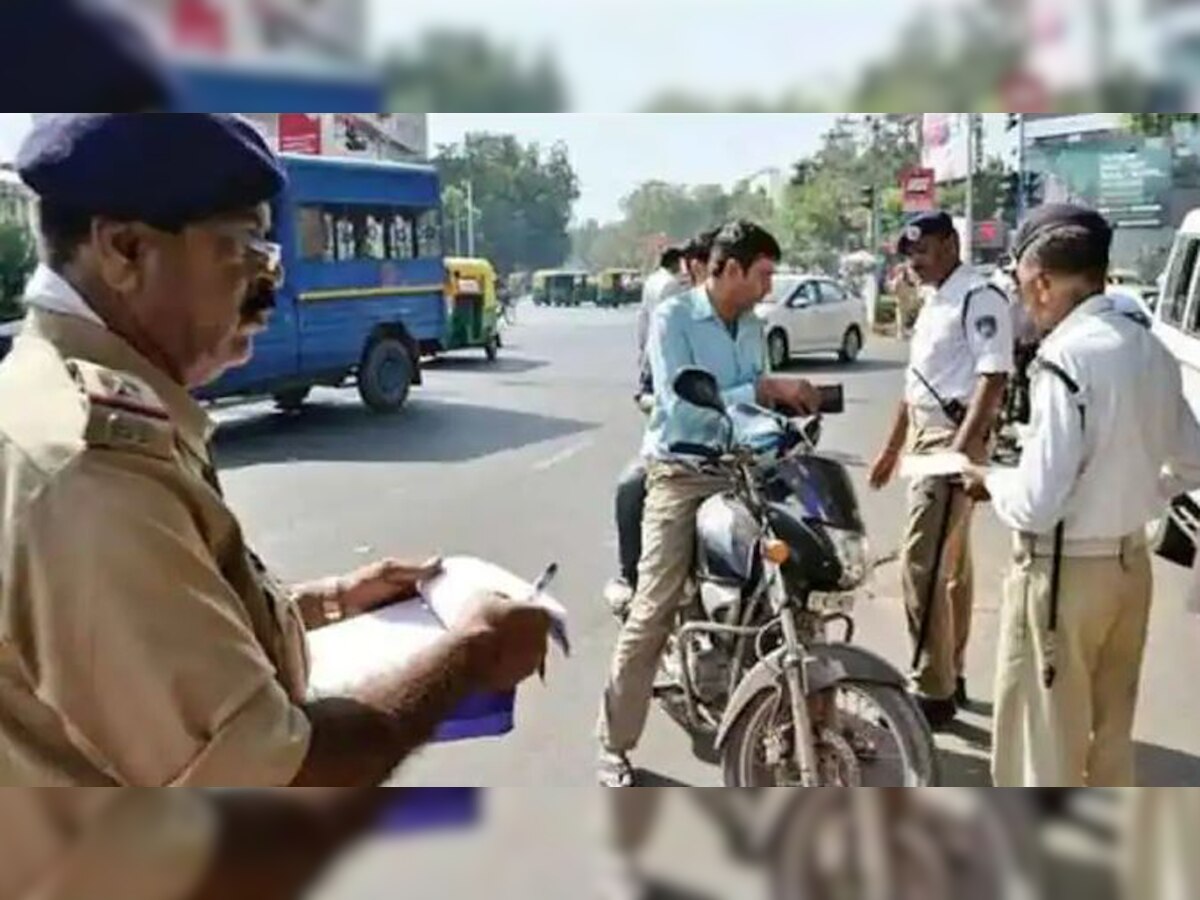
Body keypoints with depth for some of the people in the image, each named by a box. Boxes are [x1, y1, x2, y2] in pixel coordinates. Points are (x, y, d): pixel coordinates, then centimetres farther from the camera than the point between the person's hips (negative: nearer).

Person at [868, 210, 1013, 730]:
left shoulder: (979, 299, -13)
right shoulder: (934, 303, 17)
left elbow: (993, 378, -20)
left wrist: (961, 448, -27)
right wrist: (892, 445, 24)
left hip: (952, 439, -10)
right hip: (924, 437, 10)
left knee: (922, 564, -11)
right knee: (949, 564, 15)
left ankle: (933, 691, -3)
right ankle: (951, 676, 25)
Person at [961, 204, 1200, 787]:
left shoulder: (1066, 357, -22)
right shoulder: (1150, 350, 3)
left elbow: (1037, 503, -23)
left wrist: (989, 482, -4)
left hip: (1064, 573, -8)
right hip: (1131, 563, 8)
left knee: (1043, 745, 7)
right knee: (1110, 735, 23)